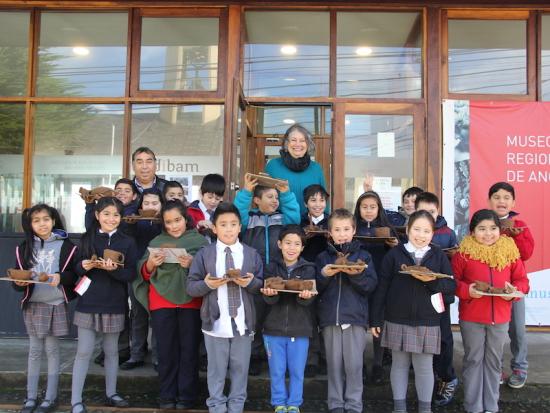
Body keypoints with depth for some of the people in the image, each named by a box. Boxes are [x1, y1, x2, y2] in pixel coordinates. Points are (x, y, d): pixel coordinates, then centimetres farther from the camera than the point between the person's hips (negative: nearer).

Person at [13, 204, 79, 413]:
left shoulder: (66, 246, -3)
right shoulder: (24, 248, 6)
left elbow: (74, 274, -2)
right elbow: (17, 278, 7)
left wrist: (61, 277, -21)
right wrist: (20, 282, -14)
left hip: (56, 304, -3)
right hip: (33, 304, 3)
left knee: (52, 350, 3)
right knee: (34, 351, 9)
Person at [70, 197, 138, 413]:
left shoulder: (127, 242, 0)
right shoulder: (87, 239, 2)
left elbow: (131, 274, -5)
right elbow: (76, 268, 4)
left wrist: (113, 269, -23)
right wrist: (84, 266, -18)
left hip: (114, 304, 1)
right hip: (88, 302, 0)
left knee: (111, 351, 12)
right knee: (84, 351, 0)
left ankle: (111, 394, 26)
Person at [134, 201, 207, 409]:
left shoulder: (199, 240, 3)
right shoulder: (157, 242, 11)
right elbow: (145, 274, 9)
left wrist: (192, 264, -19)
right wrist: (151, 263, -12)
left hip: (191, 301, -2)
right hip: (162, 302, 2)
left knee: (189, 350, 0)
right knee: (166, 351, 5)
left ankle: (186, 396, 11)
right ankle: (167, 396, 16)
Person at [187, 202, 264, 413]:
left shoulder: (251, 254, 4)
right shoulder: (204, 254, 0)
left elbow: (262, 285, 4)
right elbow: (191, 287, 0)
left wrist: (251, 282, -16)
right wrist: (206, 284, -19)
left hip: (243, 322, 1)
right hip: (215, 321, -1)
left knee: (240, 368, 11)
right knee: (216, 369, 9)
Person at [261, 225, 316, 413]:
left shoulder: (308, 269, -1)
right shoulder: (272, 267, 1)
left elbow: (309, 300, -9)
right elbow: (268, 299, -6)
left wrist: (305, 296, -32)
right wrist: (270, 294, -29)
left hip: (300, 328, -1)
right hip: (274, 327, 1)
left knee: (297, 370, 9)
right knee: (277, 370, 10)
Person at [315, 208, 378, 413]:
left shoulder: (363, 256, 5)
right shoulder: (323, 258, 9)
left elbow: (371, 285, -1)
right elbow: (316, 288, 7)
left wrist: (356, 275, -17)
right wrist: (324, 275, -11)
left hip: (356, 317, -1)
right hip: (330, 318, 2)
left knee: (354, 364, -1)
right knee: (334, 364, 7)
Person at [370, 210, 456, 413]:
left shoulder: (439, 256, 2)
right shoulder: (394, 254, -2)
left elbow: (451, 285, 0)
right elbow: (381, 287, -1)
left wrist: (432, 281, -19)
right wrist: (376, 319, -3)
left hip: (427, 322, 0)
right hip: (397, 320, 0)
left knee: (424, 367, 7)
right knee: (399, 364, 11)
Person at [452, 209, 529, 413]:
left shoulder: (510, 251, -1)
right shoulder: (464, 253, -8)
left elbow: (522, 280, 4)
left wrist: (514, 291, -17)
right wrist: (467, 290, -21)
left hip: (500, 317, 2)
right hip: (471, 317, -2)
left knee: (494, 361, 14)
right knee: (473, 360, 9)